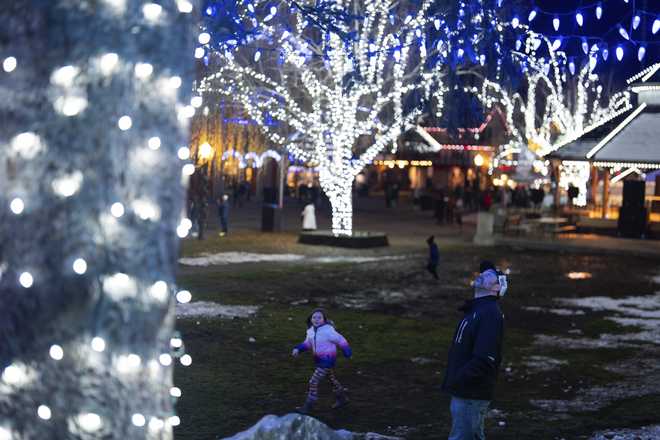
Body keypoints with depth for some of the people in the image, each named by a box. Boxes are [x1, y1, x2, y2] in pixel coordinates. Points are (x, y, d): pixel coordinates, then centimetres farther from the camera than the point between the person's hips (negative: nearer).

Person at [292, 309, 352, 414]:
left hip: (327, 360, -8)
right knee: (332, 379, 25)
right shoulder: (311, 330, -3)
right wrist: (298, 349, -6)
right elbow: (308, 343, 10)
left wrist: (348, 354, -9)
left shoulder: (328, 331, -26)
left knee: (314, 382, -8)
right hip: (319, 359, 8)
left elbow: (341, 340, -16)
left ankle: (307, 407, 3)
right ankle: (342, 398, 45)